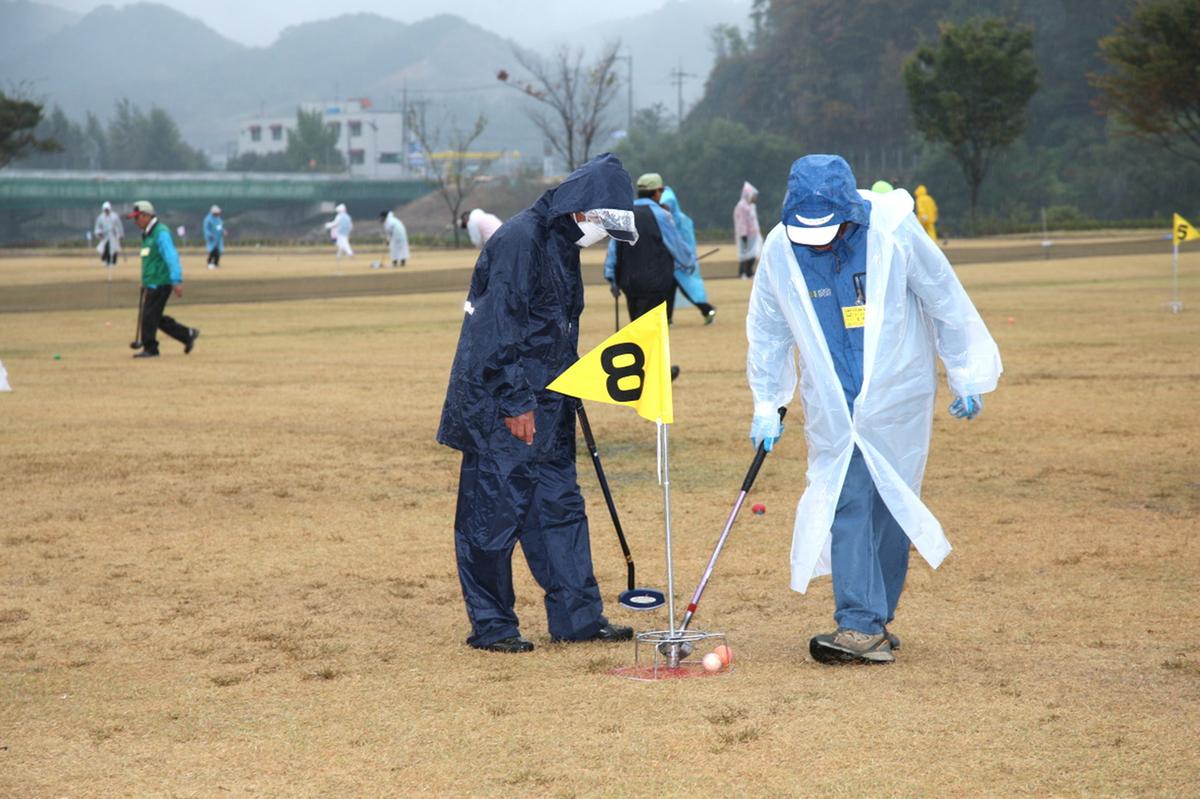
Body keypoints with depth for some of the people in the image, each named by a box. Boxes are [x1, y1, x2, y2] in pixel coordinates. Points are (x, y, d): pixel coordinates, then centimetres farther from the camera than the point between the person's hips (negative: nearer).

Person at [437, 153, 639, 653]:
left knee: (560, 507, 11)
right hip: (500, 410, -10)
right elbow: (500, 327, -21)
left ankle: (578, 617, 16)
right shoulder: (521, 240, -17)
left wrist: (565, 394, 21)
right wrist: (516, 402, -20)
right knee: (495, 511, -2)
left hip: (544, 406, 10)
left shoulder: (563, 244, 13)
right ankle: (490, 626, 6)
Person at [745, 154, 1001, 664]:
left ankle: (876, 620, 13)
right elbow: (767, 332, 7)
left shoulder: (894, 235, -16)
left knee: (891, 507, 3)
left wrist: (966, 379, 3)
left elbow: (948, 305, -4)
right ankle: (861, 627, -10)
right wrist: (766, 403, 9)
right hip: (832, 406, 2)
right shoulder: (780, 250, -8)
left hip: (897, 397, -1)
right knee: (846, 505, -8)